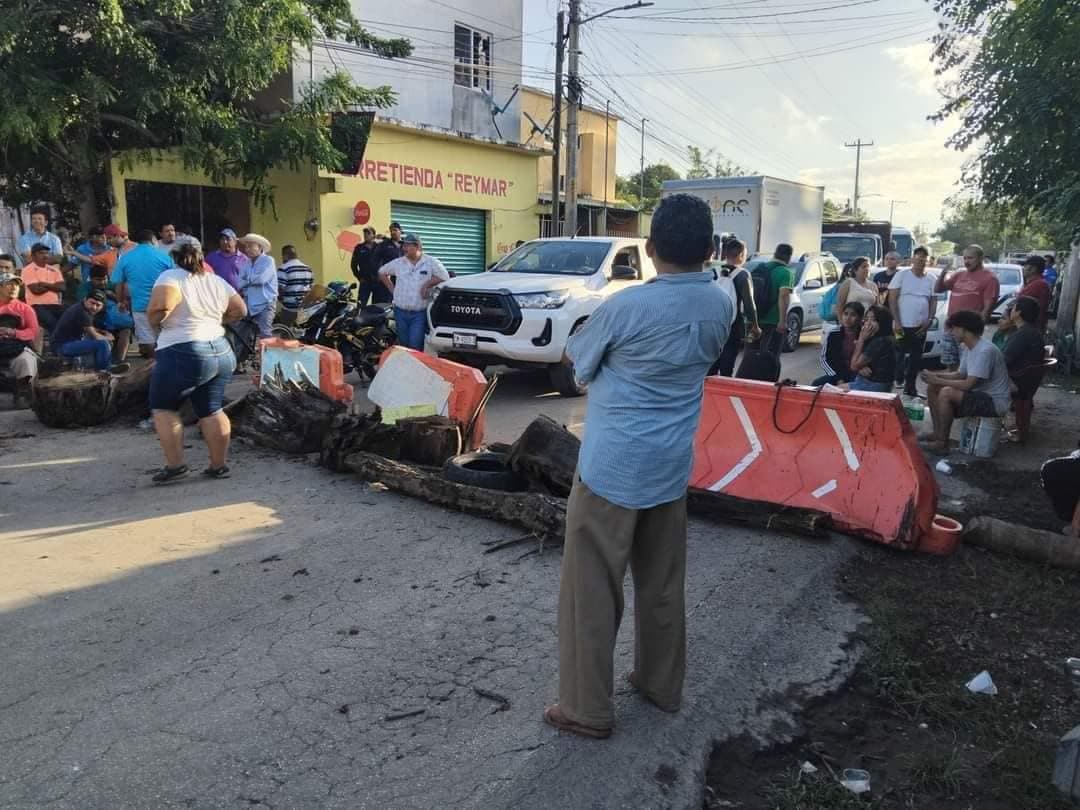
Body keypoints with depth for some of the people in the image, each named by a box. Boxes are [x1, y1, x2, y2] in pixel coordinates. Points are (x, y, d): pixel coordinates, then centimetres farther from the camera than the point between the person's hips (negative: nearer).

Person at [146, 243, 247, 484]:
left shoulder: (170, 277, -6)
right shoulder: (217, 281, 12)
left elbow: (161, 306, -22)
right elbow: (240, 311, 16)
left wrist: (155, 324, -3)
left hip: (183, 355, -6)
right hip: (222, 353, 6)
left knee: (163, 408, 8)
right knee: (211, 411, 12)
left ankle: (175, 466, 5)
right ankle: (219, 465, 13)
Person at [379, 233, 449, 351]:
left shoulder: (431, 262, -3)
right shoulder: (398, 263, 5)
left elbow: (445, 277, -4)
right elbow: (382, 272, 19)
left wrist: (427, 284, -10)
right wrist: (392, 288, 11)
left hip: (420, 314, -4)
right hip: (400, 312, 4)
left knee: (415, 346, -12)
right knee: (404, 345, 13)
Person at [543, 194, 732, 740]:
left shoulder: (627, 307, -18)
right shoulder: (721, 305, -1)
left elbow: (575, 359, -2)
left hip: (612, 465, -6)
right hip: (671, 465, 6)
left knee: (591, 588, 5)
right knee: (663, 583, 19)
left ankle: (587, 709, 15)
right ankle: (661, 684, 35)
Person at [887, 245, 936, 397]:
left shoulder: (931, 279, 8)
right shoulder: (902, 275, -3)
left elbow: (933, 302, 10)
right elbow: (892, 299, -6)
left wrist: (929, 321, -4)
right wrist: (897, 322, -12)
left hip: (920, 327, 4)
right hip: (902, 326, -4)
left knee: (916, 359, 9)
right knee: (899, 357, -3)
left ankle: (910, 388, 19)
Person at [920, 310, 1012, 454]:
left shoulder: (985, 350, -24)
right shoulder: (967, 348, 5)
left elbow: (968, 385, -27)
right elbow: (960, 375, 13)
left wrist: (938, 380, -20)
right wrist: (936, 375, -3)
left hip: (994, 401, -10)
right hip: (980, 394, 10)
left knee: (946, 393, -29)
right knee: (932, 388, 5)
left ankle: (942, 443, -18)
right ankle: (937, 433, 9)